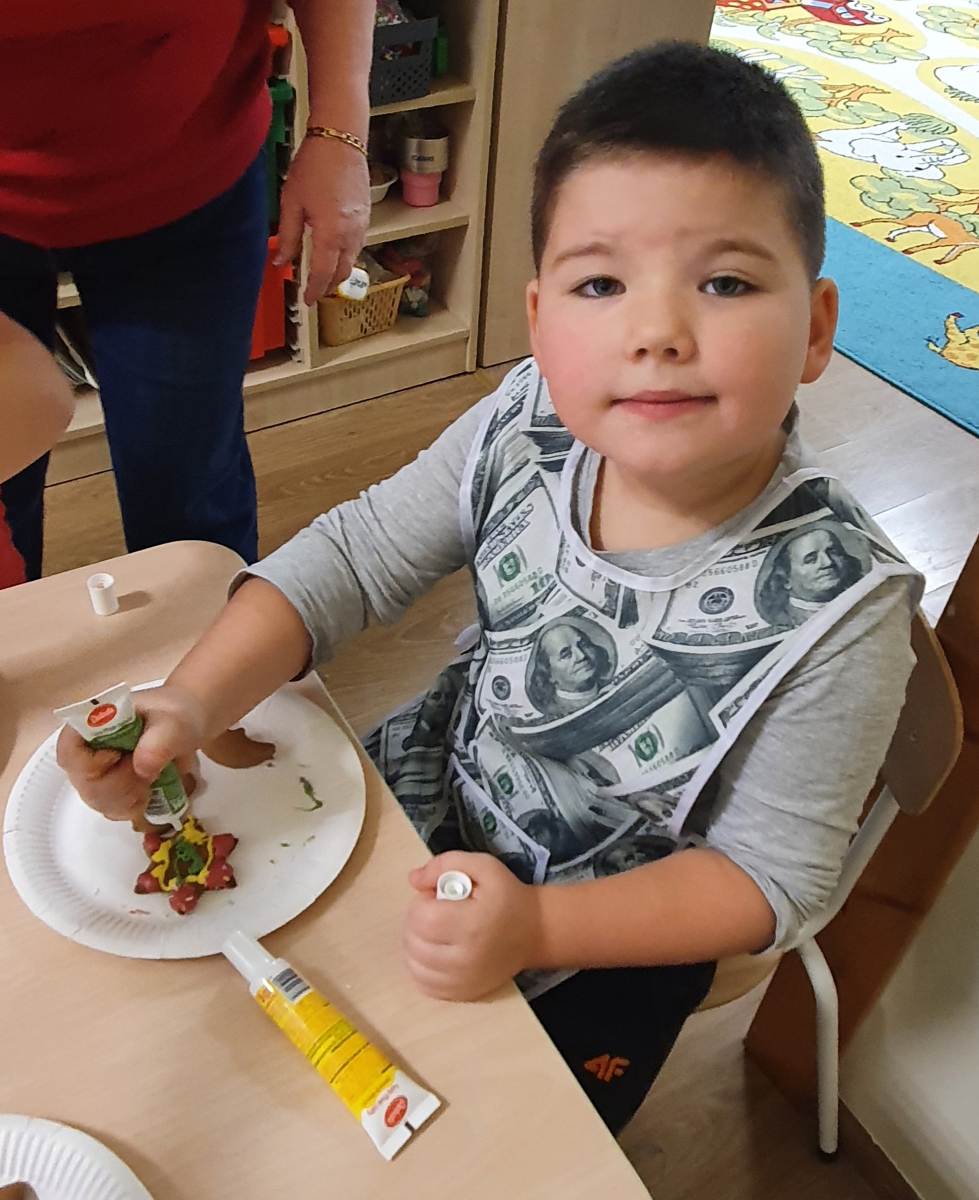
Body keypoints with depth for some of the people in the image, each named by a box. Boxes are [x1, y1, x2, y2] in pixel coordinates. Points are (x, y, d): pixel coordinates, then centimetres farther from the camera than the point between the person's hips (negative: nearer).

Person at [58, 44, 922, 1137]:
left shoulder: (842, 616, -31)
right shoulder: (526, 432, -22)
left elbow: (772, 873, -22)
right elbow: (356, 555, -12)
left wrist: (536, 925, -32)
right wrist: (195, 701, -25)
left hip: (606, 935, -3)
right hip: (439, 795, 4)